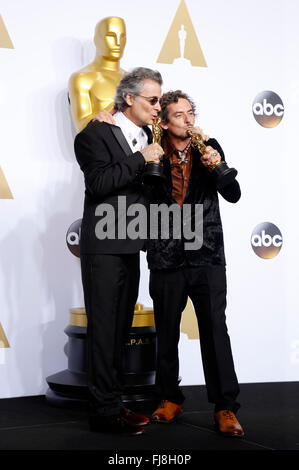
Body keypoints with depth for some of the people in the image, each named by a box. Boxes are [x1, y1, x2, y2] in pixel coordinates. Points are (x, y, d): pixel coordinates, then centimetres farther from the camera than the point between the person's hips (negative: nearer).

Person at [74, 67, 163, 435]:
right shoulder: (96, 134, -7)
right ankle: (105, 411, 2)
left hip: (130, 248, 8)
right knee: (104, 327, -4)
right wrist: (141, 159, -17)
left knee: (120, 327, 11)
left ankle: (113, 402, 20)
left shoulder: (146, 137, 15)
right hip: (103, 248, -8)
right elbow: (98, 183, -20)